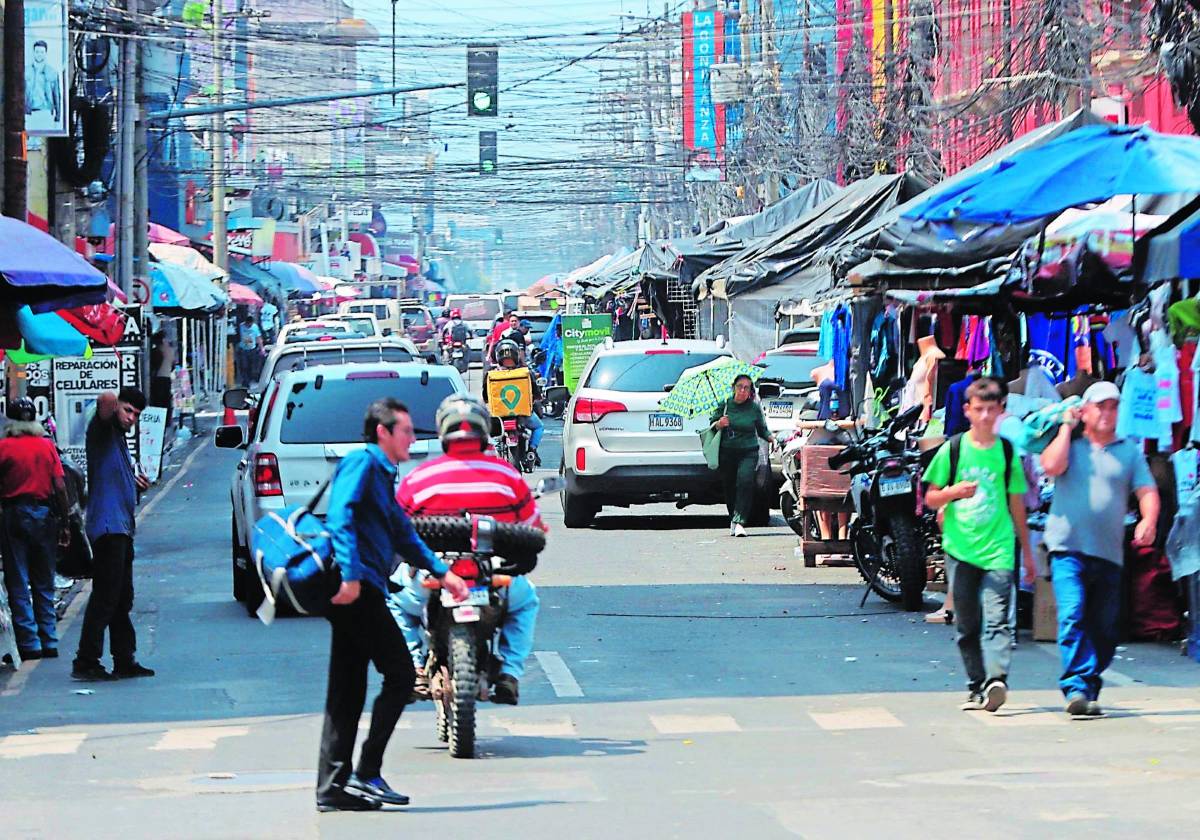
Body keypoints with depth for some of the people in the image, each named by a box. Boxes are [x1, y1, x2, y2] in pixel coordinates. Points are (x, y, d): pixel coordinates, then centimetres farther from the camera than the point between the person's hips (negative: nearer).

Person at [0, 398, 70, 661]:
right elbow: (60, 487, 0)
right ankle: (49, 644, 13)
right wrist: (64, 523, 5)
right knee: (44, 584, 13)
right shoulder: (47, 446, 3)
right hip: (45, 514, 3)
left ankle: (29, 645, -2)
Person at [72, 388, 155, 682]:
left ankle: (124, 661, 21)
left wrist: (137, 485, 14)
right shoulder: (103, 432, -5)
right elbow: (106, 400, -25)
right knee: (105, 597, -12)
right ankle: (86, 662, -13)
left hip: (122, 528, 10)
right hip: (107, 526, -10)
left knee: (122, 600, 14)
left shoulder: (119, 441, 23)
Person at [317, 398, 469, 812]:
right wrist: (350, 574, -27)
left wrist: (442, 572, 26)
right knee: (399, 675, -8)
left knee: (347, 692, 9)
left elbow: (403, 536, 32)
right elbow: (340, 517, -19)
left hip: (359, 591, 10)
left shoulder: (383, 476, 25)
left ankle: (333, 786, 9)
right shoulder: (362, 461, -5)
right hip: (357, 589, -10)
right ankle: (367, 773, -9)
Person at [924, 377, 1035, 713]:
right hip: (960, 548, 1)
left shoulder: (1007, 453, 8)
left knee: (997, 620, -16)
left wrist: (1027, 552, 18)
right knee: (967, 625, 5)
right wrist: (955, 492, -12)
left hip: (998, 548, -1)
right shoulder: (953, 449, 6)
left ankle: (996, 680, -29)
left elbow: (1016, 504, 15)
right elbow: (930, 498, 10)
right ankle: (977, 687, 13)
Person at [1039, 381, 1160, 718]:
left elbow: (1147, 491, 6)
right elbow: (1051, 466, -10)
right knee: (1072, 617, -19)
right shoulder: (1069, 444, 10)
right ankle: (1077, 687, -25)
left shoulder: (1129, 451, 14)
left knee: (1104, 629, 5)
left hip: (1110, 553, 3)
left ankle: (1089, 692, 16)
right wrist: (1066, 427, 0)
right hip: (1069, 549, -3)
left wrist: (1149, 520, -14)